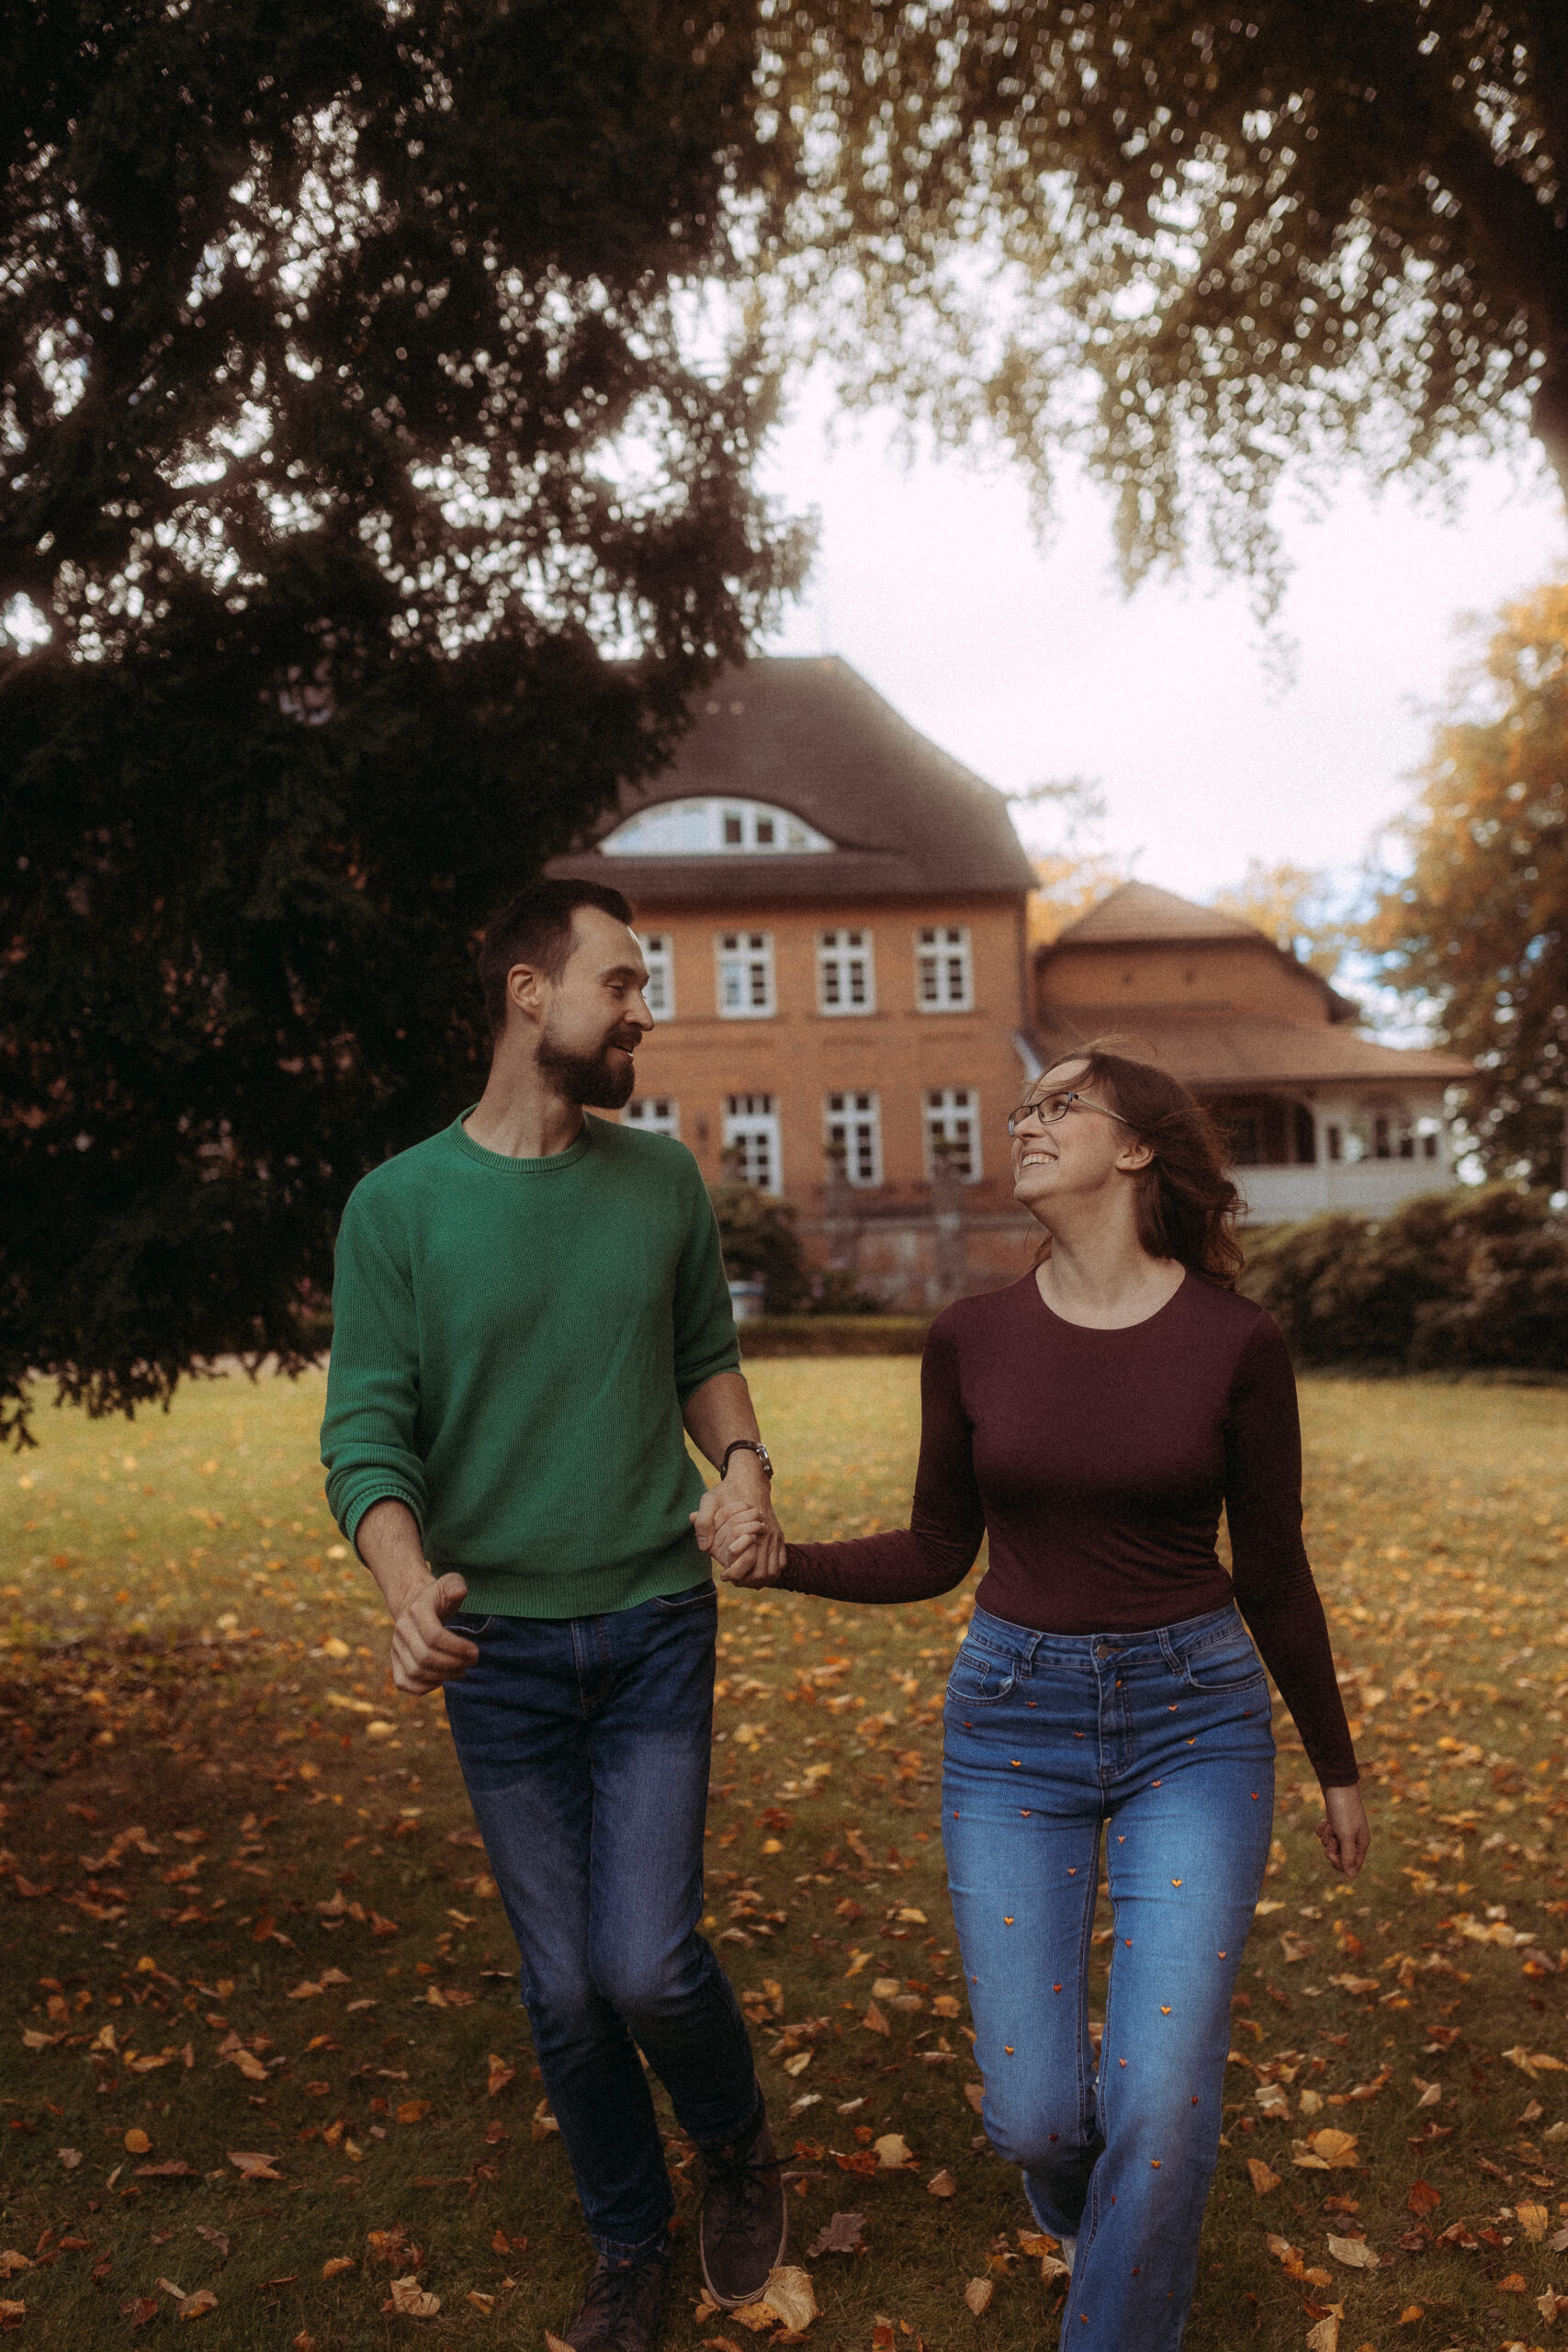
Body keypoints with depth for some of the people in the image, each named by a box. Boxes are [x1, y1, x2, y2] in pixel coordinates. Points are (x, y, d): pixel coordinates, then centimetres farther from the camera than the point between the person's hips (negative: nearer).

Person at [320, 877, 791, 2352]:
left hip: (657, 1627, 1)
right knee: (563, 1990, 10)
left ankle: (738, 2156, 27)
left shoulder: (662, 1179, 1)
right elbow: (366, 1430, -9)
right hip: (499, 1647, 0)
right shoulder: (399, 1206, -7)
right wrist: (407, 1581, -27)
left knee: (648, 1965, -6)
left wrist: (742, 1464, -7)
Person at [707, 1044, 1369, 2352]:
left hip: (1194, 1719, -1)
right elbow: (940, 1553, 6)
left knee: (1161, 2105, -9)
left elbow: (1272, 1573, 2)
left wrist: (1337, 1768, 11)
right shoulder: (974, 1339, -3)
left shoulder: (1235, 1344, -8)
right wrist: (783, 1561, -10)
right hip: (1015, 1718, 2)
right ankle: (1081, 2209, 42)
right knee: (1034, 2116, 5)